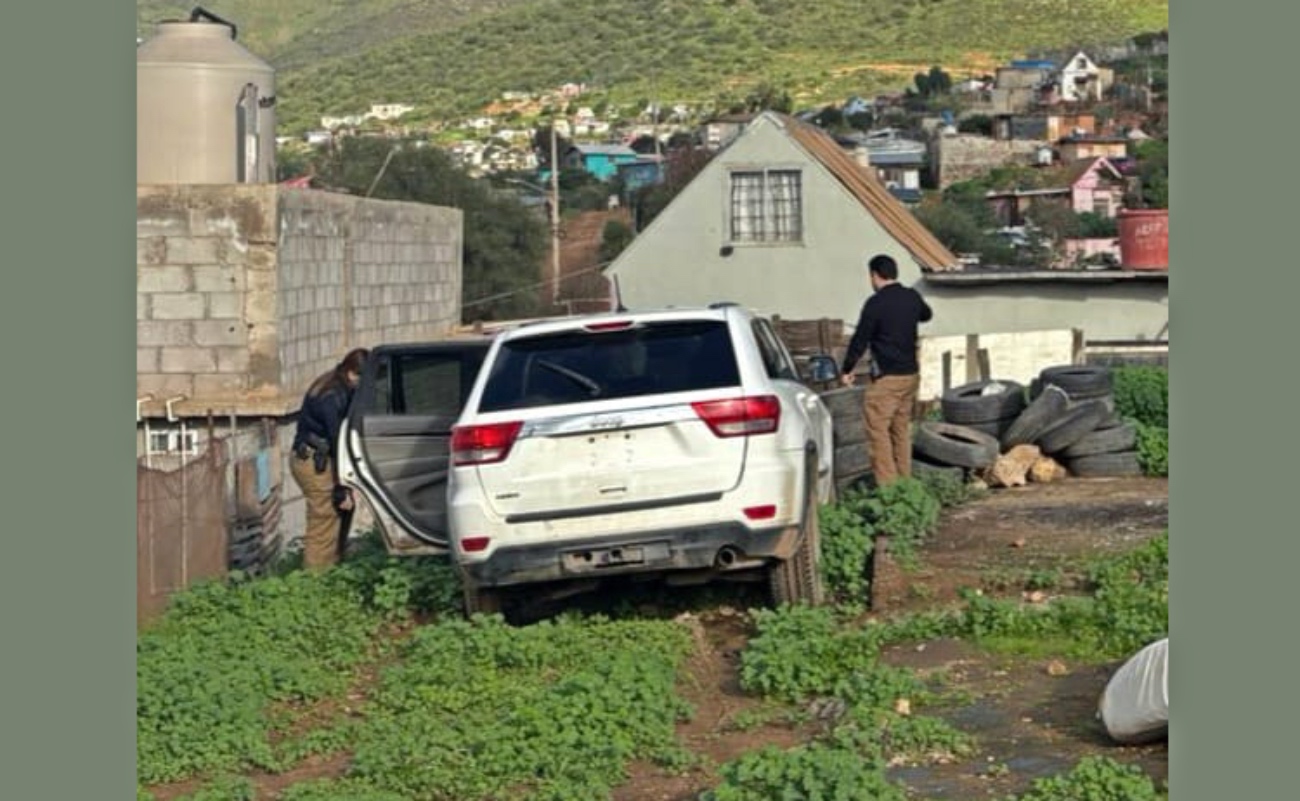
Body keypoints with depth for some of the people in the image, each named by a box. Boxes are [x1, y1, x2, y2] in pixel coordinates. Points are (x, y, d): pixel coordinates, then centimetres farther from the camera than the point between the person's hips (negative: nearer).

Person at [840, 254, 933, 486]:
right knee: (902, 429, 15)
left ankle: (887, 485, -7)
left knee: (878, 430, -3)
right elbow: (926, 315, 29)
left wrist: (846, 370, 0)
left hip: (886, 378, -7)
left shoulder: (876, 303, -15)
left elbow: (860, 339, -11)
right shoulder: (912, 297, 6)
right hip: (911, 374, 7)